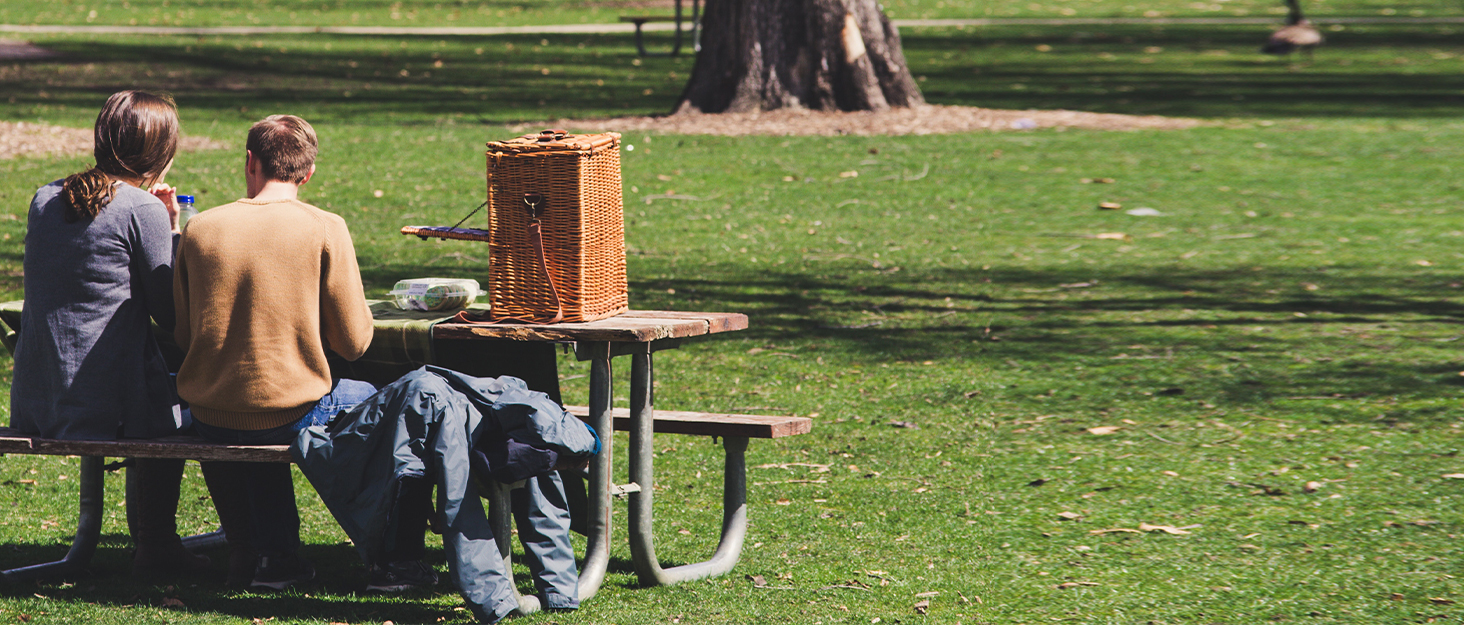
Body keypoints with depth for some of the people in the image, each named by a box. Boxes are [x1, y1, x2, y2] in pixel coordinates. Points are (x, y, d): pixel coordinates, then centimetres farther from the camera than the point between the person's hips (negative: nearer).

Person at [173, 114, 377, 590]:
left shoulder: (200, 228, -2)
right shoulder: (325, 229, -10)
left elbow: (183, 336, 6)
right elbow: (353, 343, -6)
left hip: (210, 421, 3)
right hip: (293, 416, -3)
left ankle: (274, 555, 36)